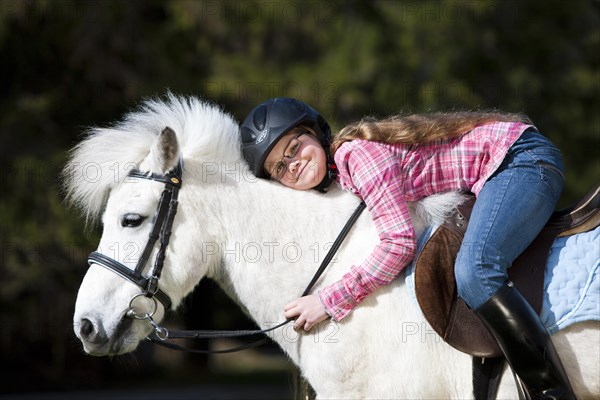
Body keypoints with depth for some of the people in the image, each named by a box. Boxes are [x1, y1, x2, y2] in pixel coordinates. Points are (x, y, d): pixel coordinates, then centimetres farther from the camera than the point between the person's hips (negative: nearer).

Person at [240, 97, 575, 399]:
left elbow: (400, 243, -25)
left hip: (524, 157, -11)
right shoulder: (337, 179, 8)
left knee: (474, 272, -28)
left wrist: (329, 301, -21)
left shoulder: (356, 152, -19)